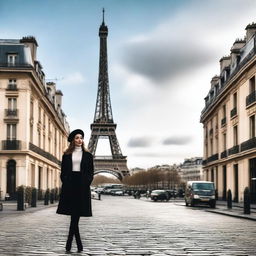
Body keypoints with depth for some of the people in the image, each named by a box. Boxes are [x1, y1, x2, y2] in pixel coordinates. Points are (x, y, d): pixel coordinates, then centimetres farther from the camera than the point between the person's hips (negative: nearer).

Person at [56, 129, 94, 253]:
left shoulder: (87, 155, 9)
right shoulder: (66, 155, 10)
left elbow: (90, 173, 7)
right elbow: (63, 172, 9)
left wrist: (85, 185, -6)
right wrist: (66, 184, -5)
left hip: (82, 187, 0)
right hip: (69, 186, 0)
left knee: (76, 215, -3)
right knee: (74, 215, -3)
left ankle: (69, 242, 4)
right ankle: (79, 244, 2)